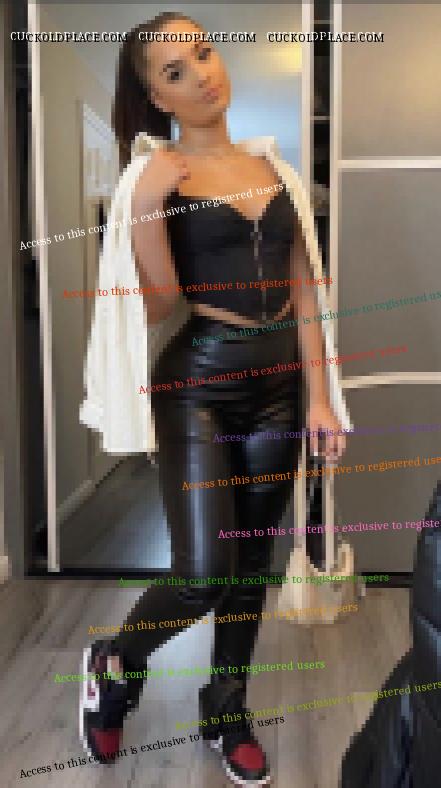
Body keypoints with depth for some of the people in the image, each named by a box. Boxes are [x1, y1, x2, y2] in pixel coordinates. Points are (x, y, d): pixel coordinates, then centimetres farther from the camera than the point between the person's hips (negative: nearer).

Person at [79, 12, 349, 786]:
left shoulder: (271, 165, 10)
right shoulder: (159, 171, -5)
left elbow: (304, 291, 9)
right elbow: (161, 307, -12)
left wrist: (319, 395, 4)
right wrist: (145, 202, -20)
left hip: (277, 382, 5)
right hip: (197, 383, -5)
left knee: (252, 562, 14)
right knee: (203, 573, -8)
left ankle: (226, 712, 35)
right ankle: (113, 666, 25)